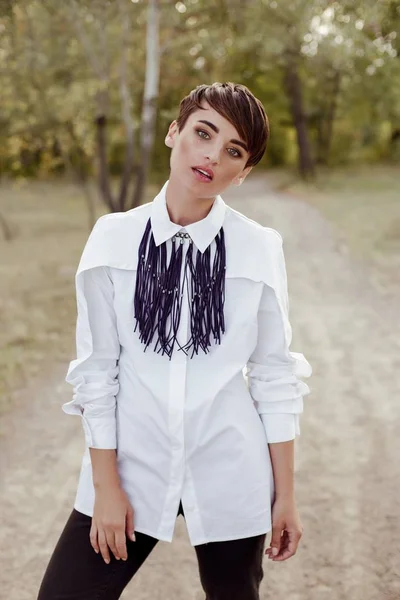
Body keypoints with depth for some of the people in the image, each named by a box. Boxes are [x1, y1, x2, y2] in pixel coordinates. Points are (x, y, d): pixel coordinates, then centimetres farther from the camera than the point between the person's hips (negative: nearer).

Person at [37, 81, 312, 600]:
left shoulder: (260, 249, -6)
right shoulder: (114, 238, -5)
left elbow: (275, 375, -1)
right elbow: (96, 369, -2)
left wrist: (285, 494, 2)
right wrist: (106, 485, -3)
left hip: (230, 478, 0)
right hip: (132, 464, 0)